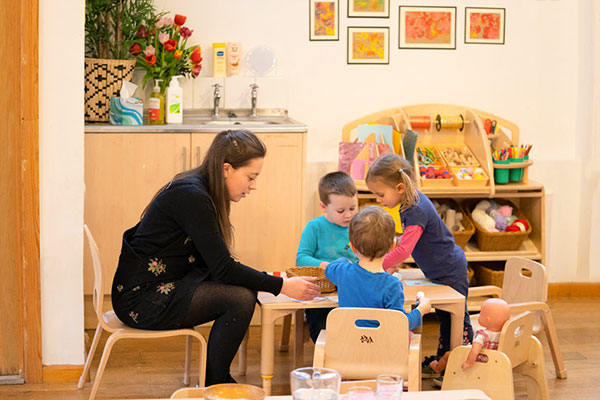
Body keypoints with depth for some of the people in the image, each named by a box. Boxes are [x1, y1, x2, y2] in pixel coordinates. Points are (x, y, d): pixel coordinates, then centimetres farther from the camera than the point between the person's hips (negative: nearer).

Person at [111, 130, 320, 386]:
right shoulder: (191, 196, -21)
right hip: (140, 299, -10)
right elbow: (222, 268, -22)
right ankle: (214, 389, -4)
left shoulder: (198, 190, 8)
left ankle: (220, 379, 13)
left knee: (244, 289, 2)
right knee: (240, 299, -18)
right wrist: (283, 286, -17)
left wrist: (271, 279, -1)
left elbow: (214, 263, 10)